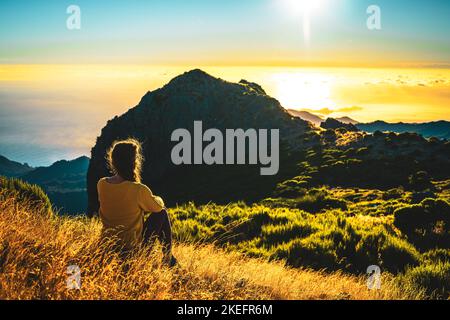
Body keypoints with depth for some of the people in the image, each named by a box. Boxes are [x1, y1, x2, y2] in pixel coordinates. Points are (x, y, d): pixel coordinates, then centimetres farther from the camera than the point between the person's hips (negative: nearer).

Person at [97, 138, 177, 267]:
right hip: (132, 246, -6)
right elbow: (158, 206, -4)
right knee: (162, 213, 14)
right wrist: (159, 199, 16)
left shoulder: (101, 184, -10)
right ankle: (168, 258, 25)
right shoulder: (138, 190, -27)